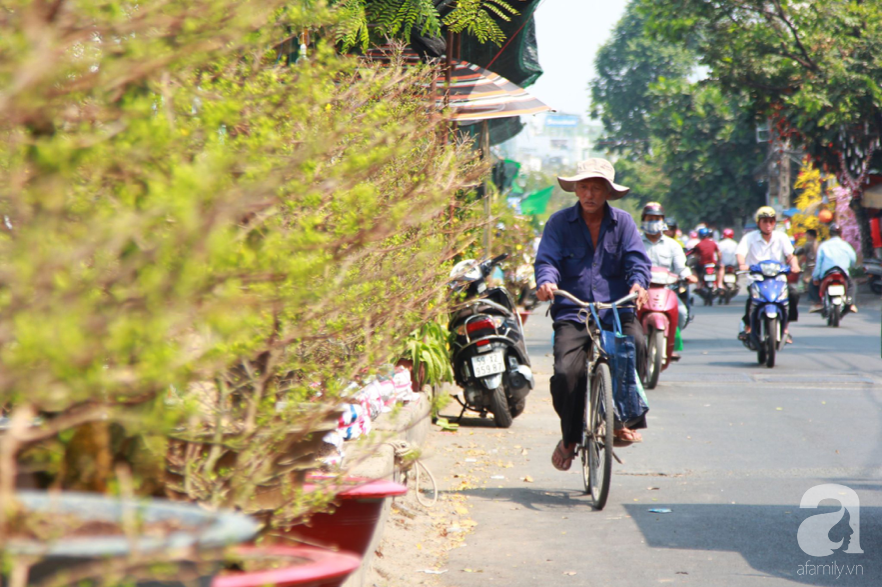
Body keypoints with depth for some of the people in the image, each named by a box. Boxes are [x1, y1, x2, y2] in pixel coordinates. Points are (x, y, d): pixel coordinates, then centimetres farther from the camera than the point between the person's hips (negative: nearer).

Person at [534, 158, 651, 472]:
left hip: (616, 311, 1)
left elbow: (637, 258, 0)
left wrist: (638, 283, -22)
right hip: (571, 313, 0)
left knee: (636, 344, -31)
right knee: (566, 374, -20)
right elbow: (547, 259, -1)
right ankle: (569, 437, 7)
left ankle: (626, 420, -14)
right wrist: (546, 280, -24)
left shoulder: (622, 222, 10)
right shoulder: (559, 223, 8)